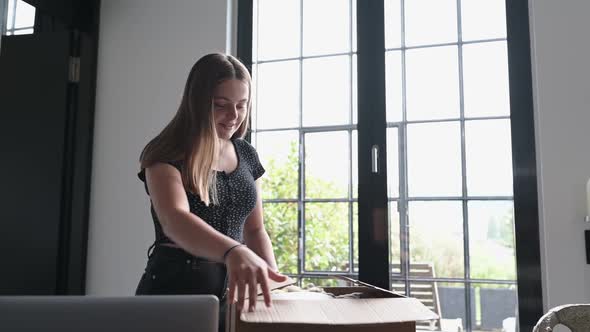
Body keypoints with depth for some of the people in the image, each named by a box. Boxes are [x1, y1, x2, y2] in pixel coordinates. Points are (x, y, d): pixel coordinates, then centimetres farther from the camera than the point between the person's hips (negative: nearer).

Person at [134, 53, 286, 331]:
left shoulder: (246, 155, 6)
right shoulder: (166, 155, -12)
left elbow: (255, 229, 11)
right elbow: (174, 219, -31)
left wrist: (272, 280, -6)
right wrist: (233, 252, -49)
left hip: (233, 291, 6)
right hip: (176, 287, -5)